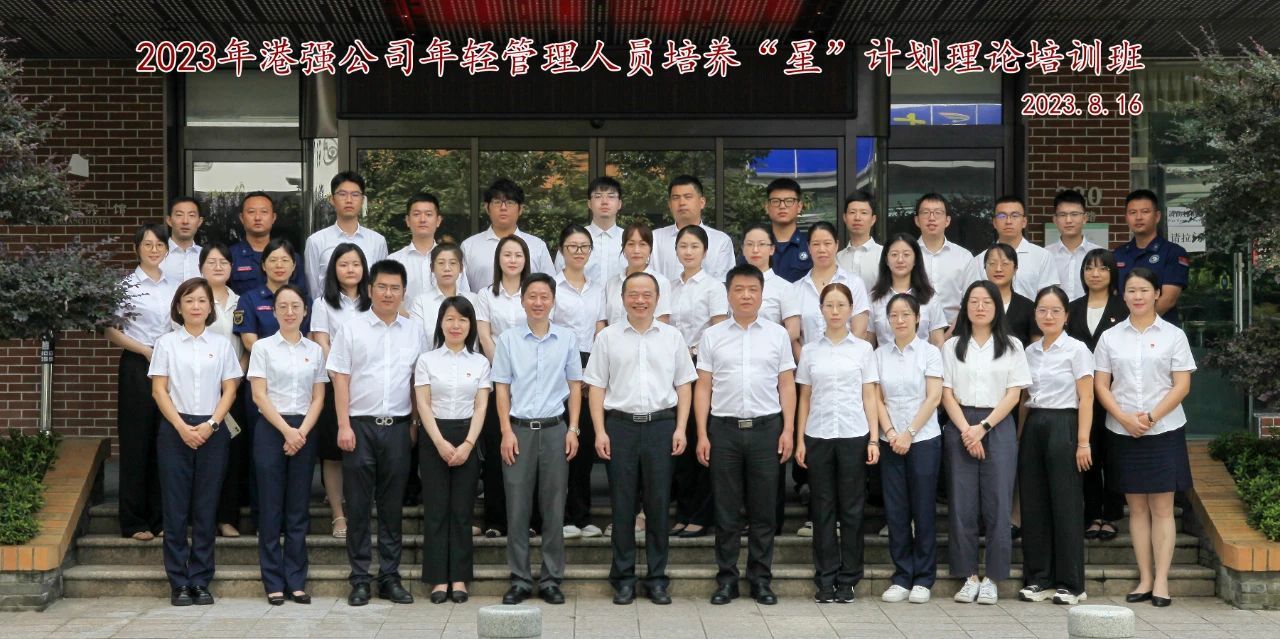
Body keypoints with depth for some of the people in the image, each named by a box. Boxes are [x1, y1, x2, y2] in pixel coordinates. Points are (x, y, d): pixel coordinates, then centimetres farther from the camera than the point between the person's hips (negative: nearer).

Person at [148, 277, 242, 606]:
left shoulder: (222, 344, 8)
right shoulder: (166, 343, 5)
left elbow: (229, 391, 5)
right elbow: (159, 390, 0)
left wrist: (210, 425, -9)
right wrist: (182, 427, -11)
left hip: (212, 431, 1)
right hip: (175, 430, -1)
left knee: (206, 508, 2)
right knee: (176, 508, 0)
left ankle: (201, 581, 9)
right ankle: (178, 583, 6)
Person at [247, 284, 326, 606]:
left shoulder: (315, 350, 8)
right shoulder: (263, 347, 1)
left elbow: (318, 398, 6)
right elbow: (259, 395, -5)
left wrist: (301, 432, -8)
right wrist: (286, 431, -13)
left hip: (304, 432, 2)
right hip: (271, 430, -2)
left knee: (299, 509, 5)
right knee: (271, 507, 1)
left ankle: (296, 581, 11)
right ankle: (274, 582, 7)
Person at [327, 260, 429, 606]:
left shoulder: (415, 331, 8)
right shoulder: (352, 328, 2)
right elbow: (340, 379, -1)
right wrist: (344, 426, -8)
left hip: (398, 426, 2)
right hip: (360, 425, -2)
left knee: (392, 506, 7)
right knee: (358, 506, 3)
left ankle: (390, 577, 15)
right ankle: (359, 580, 10)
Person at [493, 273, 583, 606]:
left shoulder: (567, 339, 4)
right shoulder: (508, 340, 2)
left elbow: (575, 386, 8)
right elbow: (502, 388, 4)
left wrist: (573, 429, 1)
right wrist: (507, 432, -4)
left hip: (555, 429, 1)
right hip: (519, 429, 0)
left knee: (554, 507, 5)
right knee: (517, 507, 2)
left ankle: (551, 579, 14)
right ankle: (520, 579, 11)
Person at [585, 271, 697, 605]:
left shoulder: (672, 336, 8)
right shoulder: (608, 337, 6)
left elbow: (684, 385, 9)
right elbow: (596, 386, 5)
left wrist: (680, 428, 0)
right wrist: (600, 431, -3)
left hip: (661, 425, 1)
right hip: (620, 425, 0)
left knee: (658, 504, 4)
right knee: (622, 505, 3)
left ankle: (657, 578, 13)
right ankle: (623, 578, 13)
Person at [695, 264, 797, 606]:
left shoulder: (777, 334, 7)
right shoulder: (712, 336, 6)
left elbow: (787, 385, 7)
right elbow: (703, 387, 5)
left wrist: (788, 430, -1)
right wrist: (702, 434, -2)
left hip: (766, 427, 0)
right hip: (724, 428, 0)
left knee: (763, 510, 5)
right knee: (726, 510, 5)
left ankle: (761, 579, 14)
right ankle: (727, 580, 13)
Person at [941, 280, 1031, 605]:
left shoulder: (1011, 346, 7)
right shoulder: (952, 346, 9)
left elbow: (1013, 394, 1)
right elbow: (947, 393, 3)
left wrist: (983, 427, -10)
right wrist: (966, 430, -10)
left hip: (998, 427, -1)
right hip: (960, 428, 1)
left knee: (997, 504, -3)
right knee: (962, 504, 0)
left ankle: (991, 579, 5)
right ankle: (969, 577, 8)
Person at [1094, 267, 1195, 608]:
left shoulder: (1173, 335, 2)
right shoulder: (1110, 337, 7)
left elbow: (1182, 386, -3)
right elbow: (1100, 385, 3)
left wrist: (1151, 417, -14)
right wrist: (1125, 418, -11)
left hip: (1165, 431, -2)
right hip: (1123, 433, 2)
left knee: (1162, 507, -1)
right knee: (1137, 507, 6)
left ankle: (1161, 581, 2)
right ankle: (1145, 579, 11)